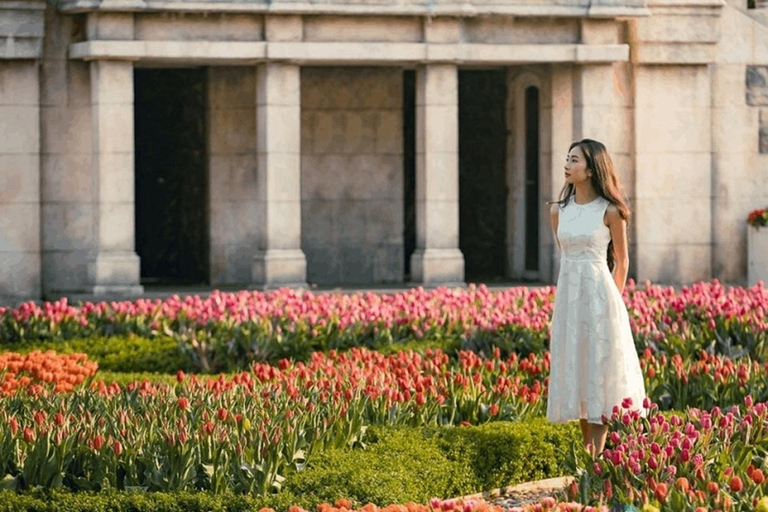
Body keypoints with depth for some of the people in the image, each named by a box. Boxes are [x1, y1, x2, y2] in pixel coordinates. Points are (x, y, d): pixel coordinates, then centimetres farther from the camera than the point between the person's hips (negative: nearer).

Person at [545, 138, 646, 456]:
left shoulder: (609, 211, -7)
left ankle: (597, 455, -5)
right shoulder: (558, 210, 7)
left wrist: (612, 302, 3)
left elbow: (621, 261, 2)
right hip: (568, 297, 5)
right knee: (575, 372, 7)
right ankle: (587, 452, 13)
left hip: (598, 296, -5)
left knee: (598, 373, -4)